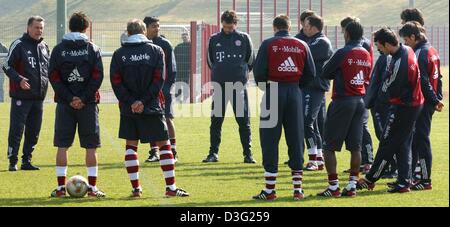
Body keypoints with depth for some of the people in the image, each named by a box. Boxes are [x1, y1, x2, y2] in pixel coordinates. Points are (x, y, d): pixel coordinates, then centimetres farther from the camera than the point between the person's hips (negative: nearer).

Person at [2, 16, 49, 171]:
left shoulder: (44, 47, 14)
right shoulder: (19, 45, -5)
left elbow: (49, 68, 25)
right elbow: (7, 66, -8)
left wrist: (47, 80, 7)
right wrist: (19, 79, -21)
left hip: (39, 96, 6)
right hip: (21, 96, -6)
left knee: (34, 131, 9)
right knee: (16, 129, -6)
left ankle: (27, 161, 17)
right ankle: (13, 161, 1)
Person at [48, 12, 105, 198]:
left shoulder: (58, 49, 3)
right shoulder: (92, 49, 1)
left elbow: (53, 77, -3)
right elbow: (98, 77, -6)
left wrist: (69, 98, -6)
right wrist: (83, 98, -8)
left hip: (64, 105, 1)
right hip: (89, 105, -1)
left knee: (62, 146, 5)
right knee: (91, 146, 4)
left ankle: (61, 188, 2)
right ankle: (92, 188, 2)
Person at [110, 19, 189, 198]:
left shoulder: (119, 54, 4)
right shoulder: (156, 51, 1)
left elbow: (116, 82, -4)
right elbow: (158, 80, -8)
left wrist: (131, 102, -7)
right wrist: (144, 101, -10)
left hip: (128, 109, 1)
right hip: (152, 108, -1)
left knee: (131, 146, 11)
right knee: (164, 145, 5)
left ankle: (136, 188, 5)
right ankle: (171, 187, 0)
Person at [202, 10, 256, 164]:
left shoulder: (244, 39, 3)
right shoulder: (214, 40, 7)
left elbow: (250, 62, 12)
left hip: (239, 86, -1)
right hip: (219, 86, 1)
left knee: (244, 121, 0)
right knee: (216, 121, 2)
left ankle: (248, 153, 5)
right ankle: (213, 153, 7)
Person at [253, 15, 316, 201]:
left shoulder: (268, 45, -4)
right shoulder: (302, 45, 6)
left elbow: (259, 71, -7)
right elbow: (310, 73, 6)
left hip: (274, 90, -3)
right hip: (295, 92, 3)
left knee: (269, 140, 2)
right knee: (296, 139, 9)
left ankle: (270, 190, 0)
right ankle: (298, 189, 9)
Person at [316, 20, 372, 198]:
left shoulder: (343, 53, -14)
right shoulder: (366, 55, 6)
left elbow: (325, 74, -6)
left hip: (342, 101, -6)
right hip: (360, 100, 6)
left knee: (329, 146, 0)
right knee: (355, 146, 8)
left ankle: (333, 187, -4)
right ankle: (352, 186, 8)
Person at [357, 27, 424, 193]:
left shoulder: (399, 64, -28)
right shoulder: (407, 50, 2)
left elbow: (390, 90, -18)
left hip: (402, 108, -9)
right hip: (415, 103, 9)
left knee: (387, 144, 2)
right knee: (403, 145, 13)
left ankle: (370, 180, 11)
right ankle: (404, 182, 12)